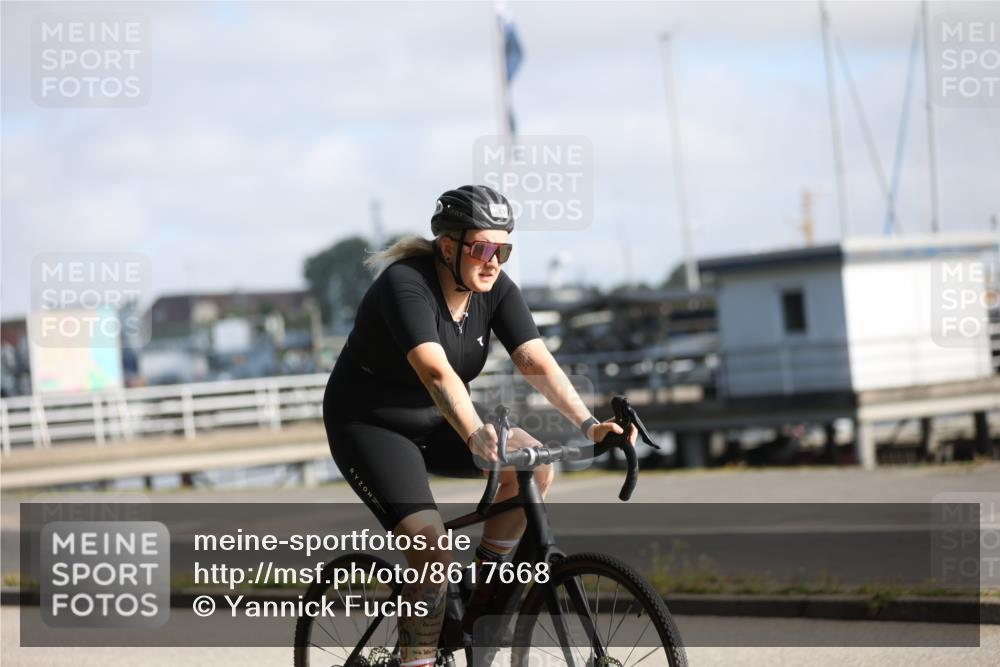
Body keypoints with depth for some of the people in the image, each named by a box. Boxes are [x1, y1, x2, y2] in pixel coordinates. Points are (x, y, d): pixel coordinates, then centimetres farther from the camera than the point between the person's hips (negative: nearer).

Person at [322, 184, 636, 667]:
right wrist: (477, 437, -57)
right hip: (368, 426, -6)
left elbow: (536, 361, -19)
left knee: (534, 465, -17)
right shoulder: (405, 285, -27)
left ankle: (482, 600, -2)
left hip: (435, 422, 6)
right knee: (434, 552, -23)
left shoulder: (496, 290, -8)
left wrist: (587, 423, -33)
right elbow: (437, 373, -42)